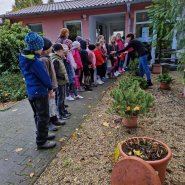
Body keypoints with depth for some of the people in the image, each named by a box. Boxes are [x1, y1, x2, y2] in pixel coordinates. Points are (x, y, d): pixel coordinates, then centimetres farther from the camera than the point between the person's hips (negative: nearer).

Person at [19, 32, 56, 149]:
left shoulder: (24, 58, 4)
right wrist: (50, 88, 2)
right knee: (43, 117, 4)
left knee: (38, 115, 21)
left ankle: (42, 135, 38)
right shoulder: (36, 62, -24)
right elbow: (45, 77, -18)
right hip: (40, 92, -9)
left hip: (31, 92, 9)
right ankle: (41, 142, 16)